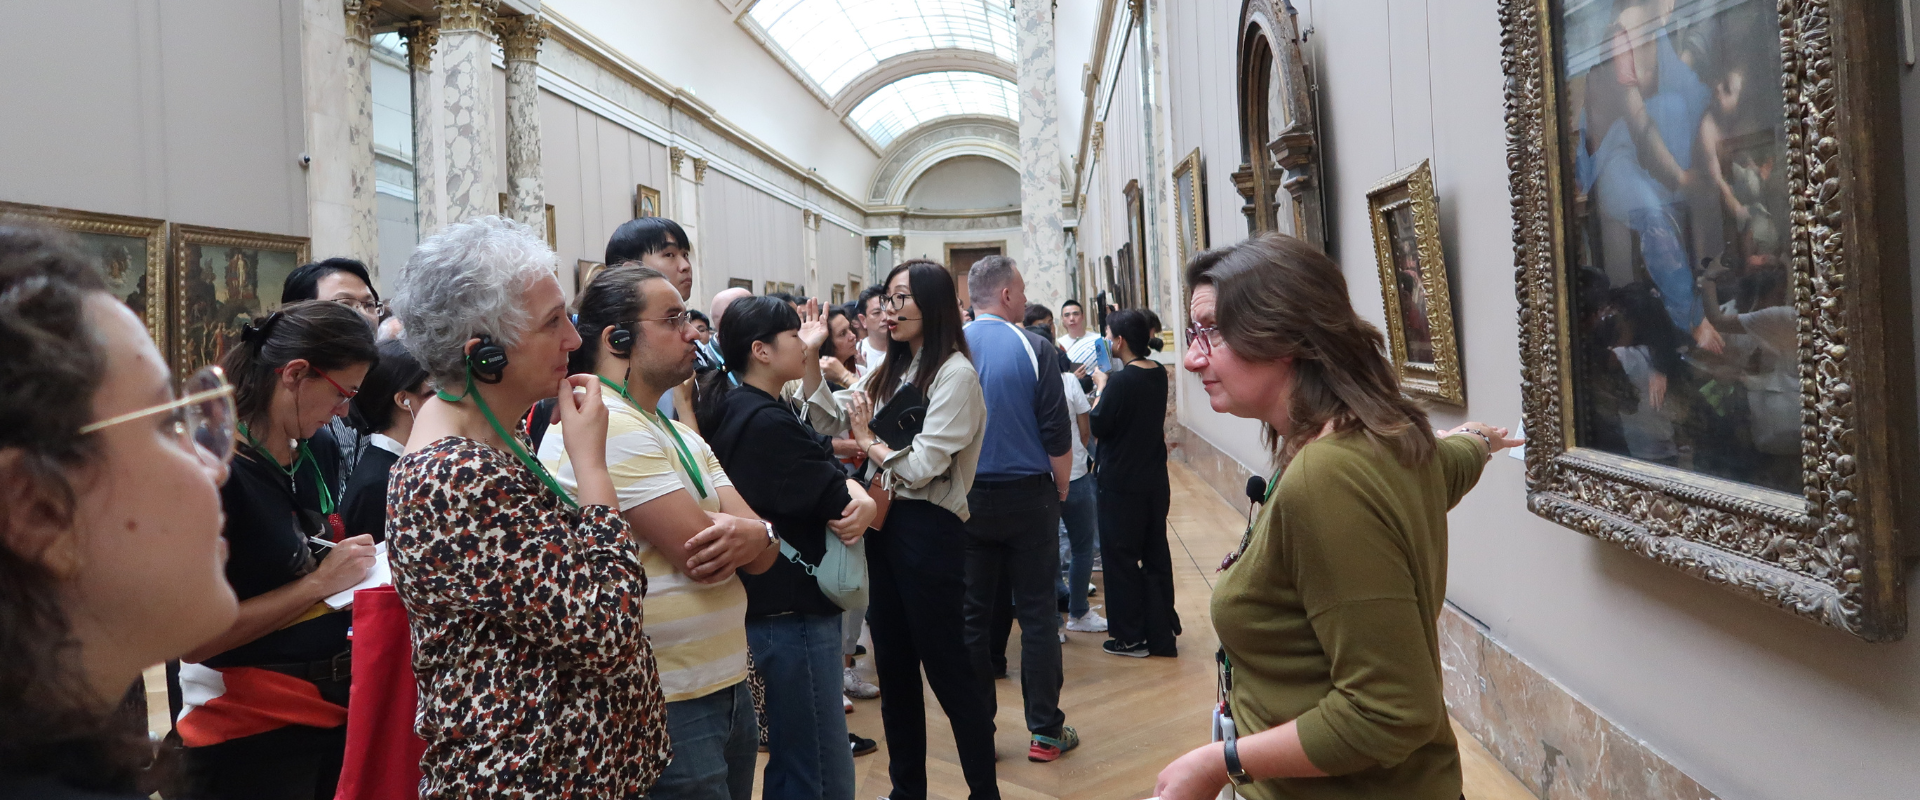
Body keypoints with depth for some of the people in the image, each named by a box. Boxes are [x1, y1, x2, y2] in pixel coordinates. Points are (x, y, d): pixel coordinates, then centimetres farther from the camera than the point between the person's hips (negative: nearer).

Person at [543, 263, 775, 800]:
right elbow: (701, 558, -23)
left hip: (729, 690, 9)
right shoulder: (601, 427, -18)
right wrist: (743, 533, -3)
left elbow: (760, 552, 3)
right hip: (662, 712, -9)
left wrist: (753, 536, -19)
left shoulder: (680, 434, 13)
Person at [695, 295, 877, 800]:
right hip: (793, 614, -10)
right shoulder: (767, 422, -20)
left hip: (766, 608, 10)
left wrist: (853, 495, -15)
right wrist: (864, 504, 3)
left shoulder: (734, 411, 10)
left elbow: (826, 479, 6)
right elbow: (842, 503, -19)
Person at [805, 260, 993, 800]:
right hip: (886, 522, 8)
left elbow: (922, 466, -18)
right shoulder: (888, 371, 12)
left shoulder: (954, 373, -12)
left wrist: (869, 442, -5)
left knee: (948, 665, 1)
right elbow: (829, 419, 12)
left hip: (928, 528, -8)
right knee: (893, 661, 16)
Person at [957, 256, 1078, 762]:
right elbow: (1058, 435, -10)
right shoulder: (1033, 348, -10)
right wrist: (1060, 491, 5)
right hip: (1028, 496, -2)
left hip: (967, 501, 3)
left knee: (972, 615, 10)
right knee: (1037, 614, 6)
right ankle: (1046, 732, 12)